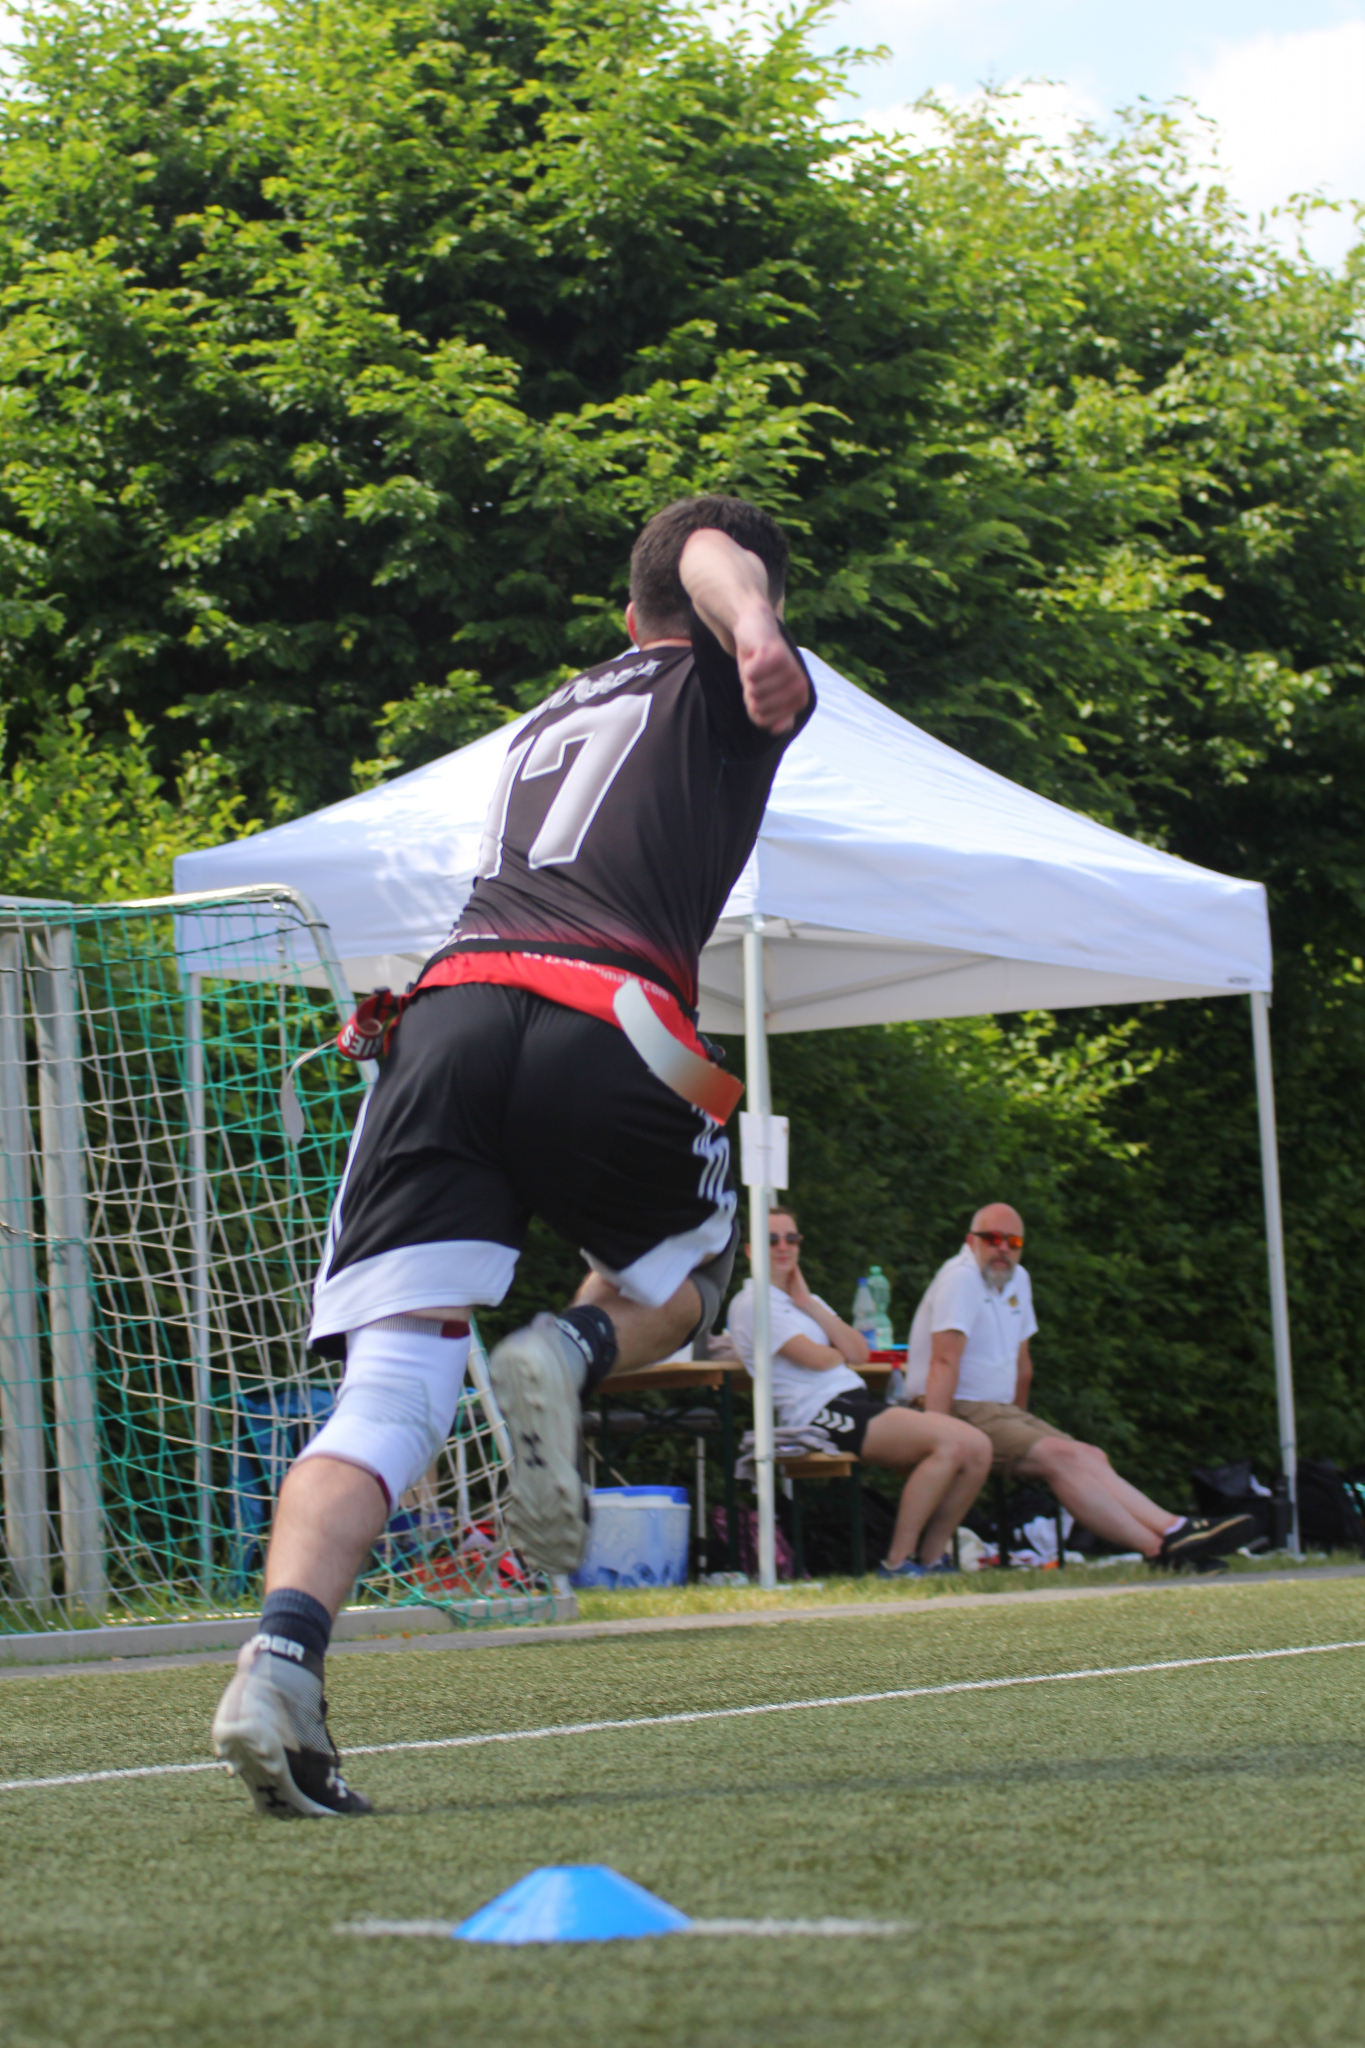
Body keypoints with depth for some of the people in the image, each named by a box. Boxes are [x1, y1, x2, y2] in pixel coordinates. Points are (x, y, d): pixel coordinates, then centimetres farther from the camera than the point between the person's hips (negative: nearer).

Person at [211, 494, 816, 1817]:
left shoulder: (545, 721, 35)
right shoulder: (730, 690, 20)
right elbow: (714, 560, -1)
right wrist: (758, 631, -22)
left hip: (450, 1002, 4)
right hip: (605, 1024, -4)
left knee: (387, 1392, -6)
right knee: (684, 1274, 26)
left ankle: (282, 1650, -31)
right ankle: (568, 1355, -8)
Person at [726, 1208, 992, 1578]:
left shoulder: (809, 1301, 26)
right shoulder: (752, 1304, -1)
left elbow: (859, 1353, 9)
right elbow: (817, 1359, -11)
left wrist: (810, 1306, 5)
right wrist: (842, 1354, 11)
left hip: (860, 1405, 9)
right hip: (820, 1415, -9)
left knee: (976, 1448, -7)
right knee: (950, 1441, -25)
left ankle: (931, 1558, 1)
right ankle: (897, 1563, -21)